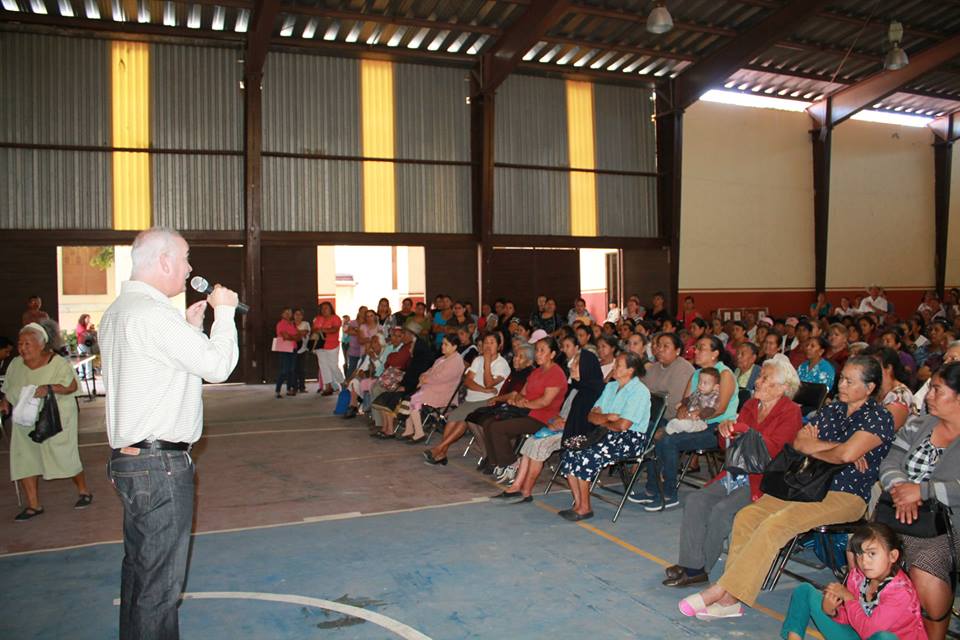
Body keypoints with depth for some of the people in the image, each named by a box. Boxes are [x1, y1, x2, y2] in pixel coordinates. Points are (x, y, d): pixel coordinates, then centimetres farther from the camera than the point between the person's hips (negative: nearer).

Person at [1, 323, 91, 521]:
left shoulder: (57, 363, -13)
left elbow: (72, 385, -19)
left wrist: (49, 388, -33)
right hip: (26, 422, 5)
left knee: (64, 458, 0)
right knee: (24, 461, 1)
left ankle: (84, 492, 22)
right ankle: (33, 505, 11)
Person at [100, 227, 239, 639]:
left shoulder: (118, 311, 14)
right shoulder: (152, 313, -19)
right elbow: (217, 366, -19)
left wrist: (191, 326, 12)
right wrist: (224, 312, -7)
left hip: (130, 458, 11)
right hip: (159, 464, -11)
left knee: (140, 569, 20)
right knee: (160, 580, -2)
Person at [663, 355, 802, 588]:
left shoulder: (790, 413, -6)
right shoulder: (751, 405, 14)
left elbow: (770, 450, -18)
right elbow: (731, 446, 16)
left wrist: (741, 429, -19)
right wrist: (726, 430, -6)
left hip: (762, 480, -7)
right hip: (737, 473, 7)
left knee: (722, 510, -25)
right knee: (696, 501, -14)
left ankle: (698, 568, -9)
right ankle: (690, 563, -14)